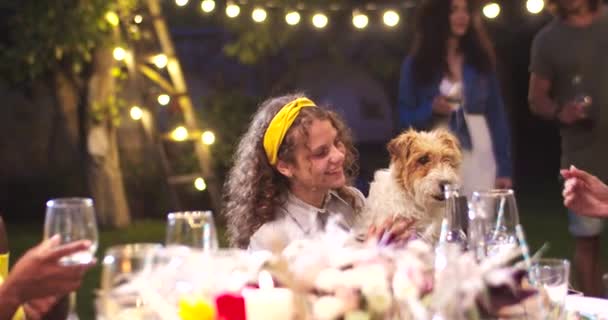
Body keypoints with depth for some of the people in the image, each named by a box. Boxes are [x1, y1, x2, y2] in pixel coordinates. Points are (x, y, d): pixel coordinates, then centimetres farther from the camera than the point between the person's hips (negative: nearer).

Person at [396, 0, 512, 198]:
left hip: (480, 162, 1)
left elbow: (496, 115, 7)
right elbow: (405, 117, 5)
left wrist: (504, 169, 1)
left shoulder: (480, 59, 8)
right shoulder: (416, 63, 4)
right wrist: (431, 109, -15)